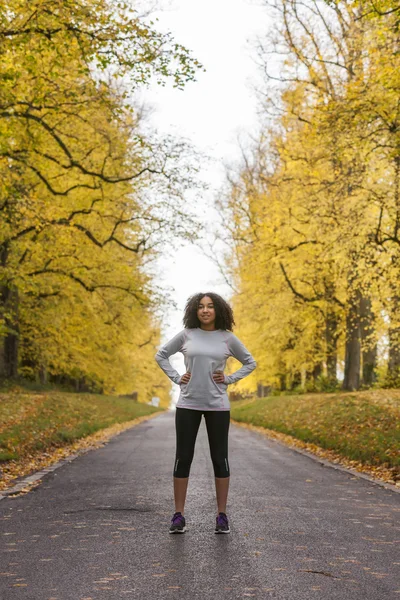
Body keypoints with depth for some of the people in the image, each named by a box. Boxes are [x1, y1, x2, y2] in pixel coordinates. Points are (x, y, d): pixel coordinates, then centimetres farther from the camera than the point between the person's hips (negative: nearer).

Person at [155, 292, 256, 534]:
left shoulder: (228, 338, 1)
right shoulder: (186, 335, 1)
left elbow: (250, 362, 11)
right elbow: (161, 355, 12)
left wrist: (229, 379, -2)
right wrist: (175, 378, 1)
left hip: (217, 406, 0)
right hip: (188, 405, 0)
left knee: (220, 459, 3)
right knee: (183, 458, 1)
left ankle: (222, 516, 13)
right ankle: (179, 515, 8)